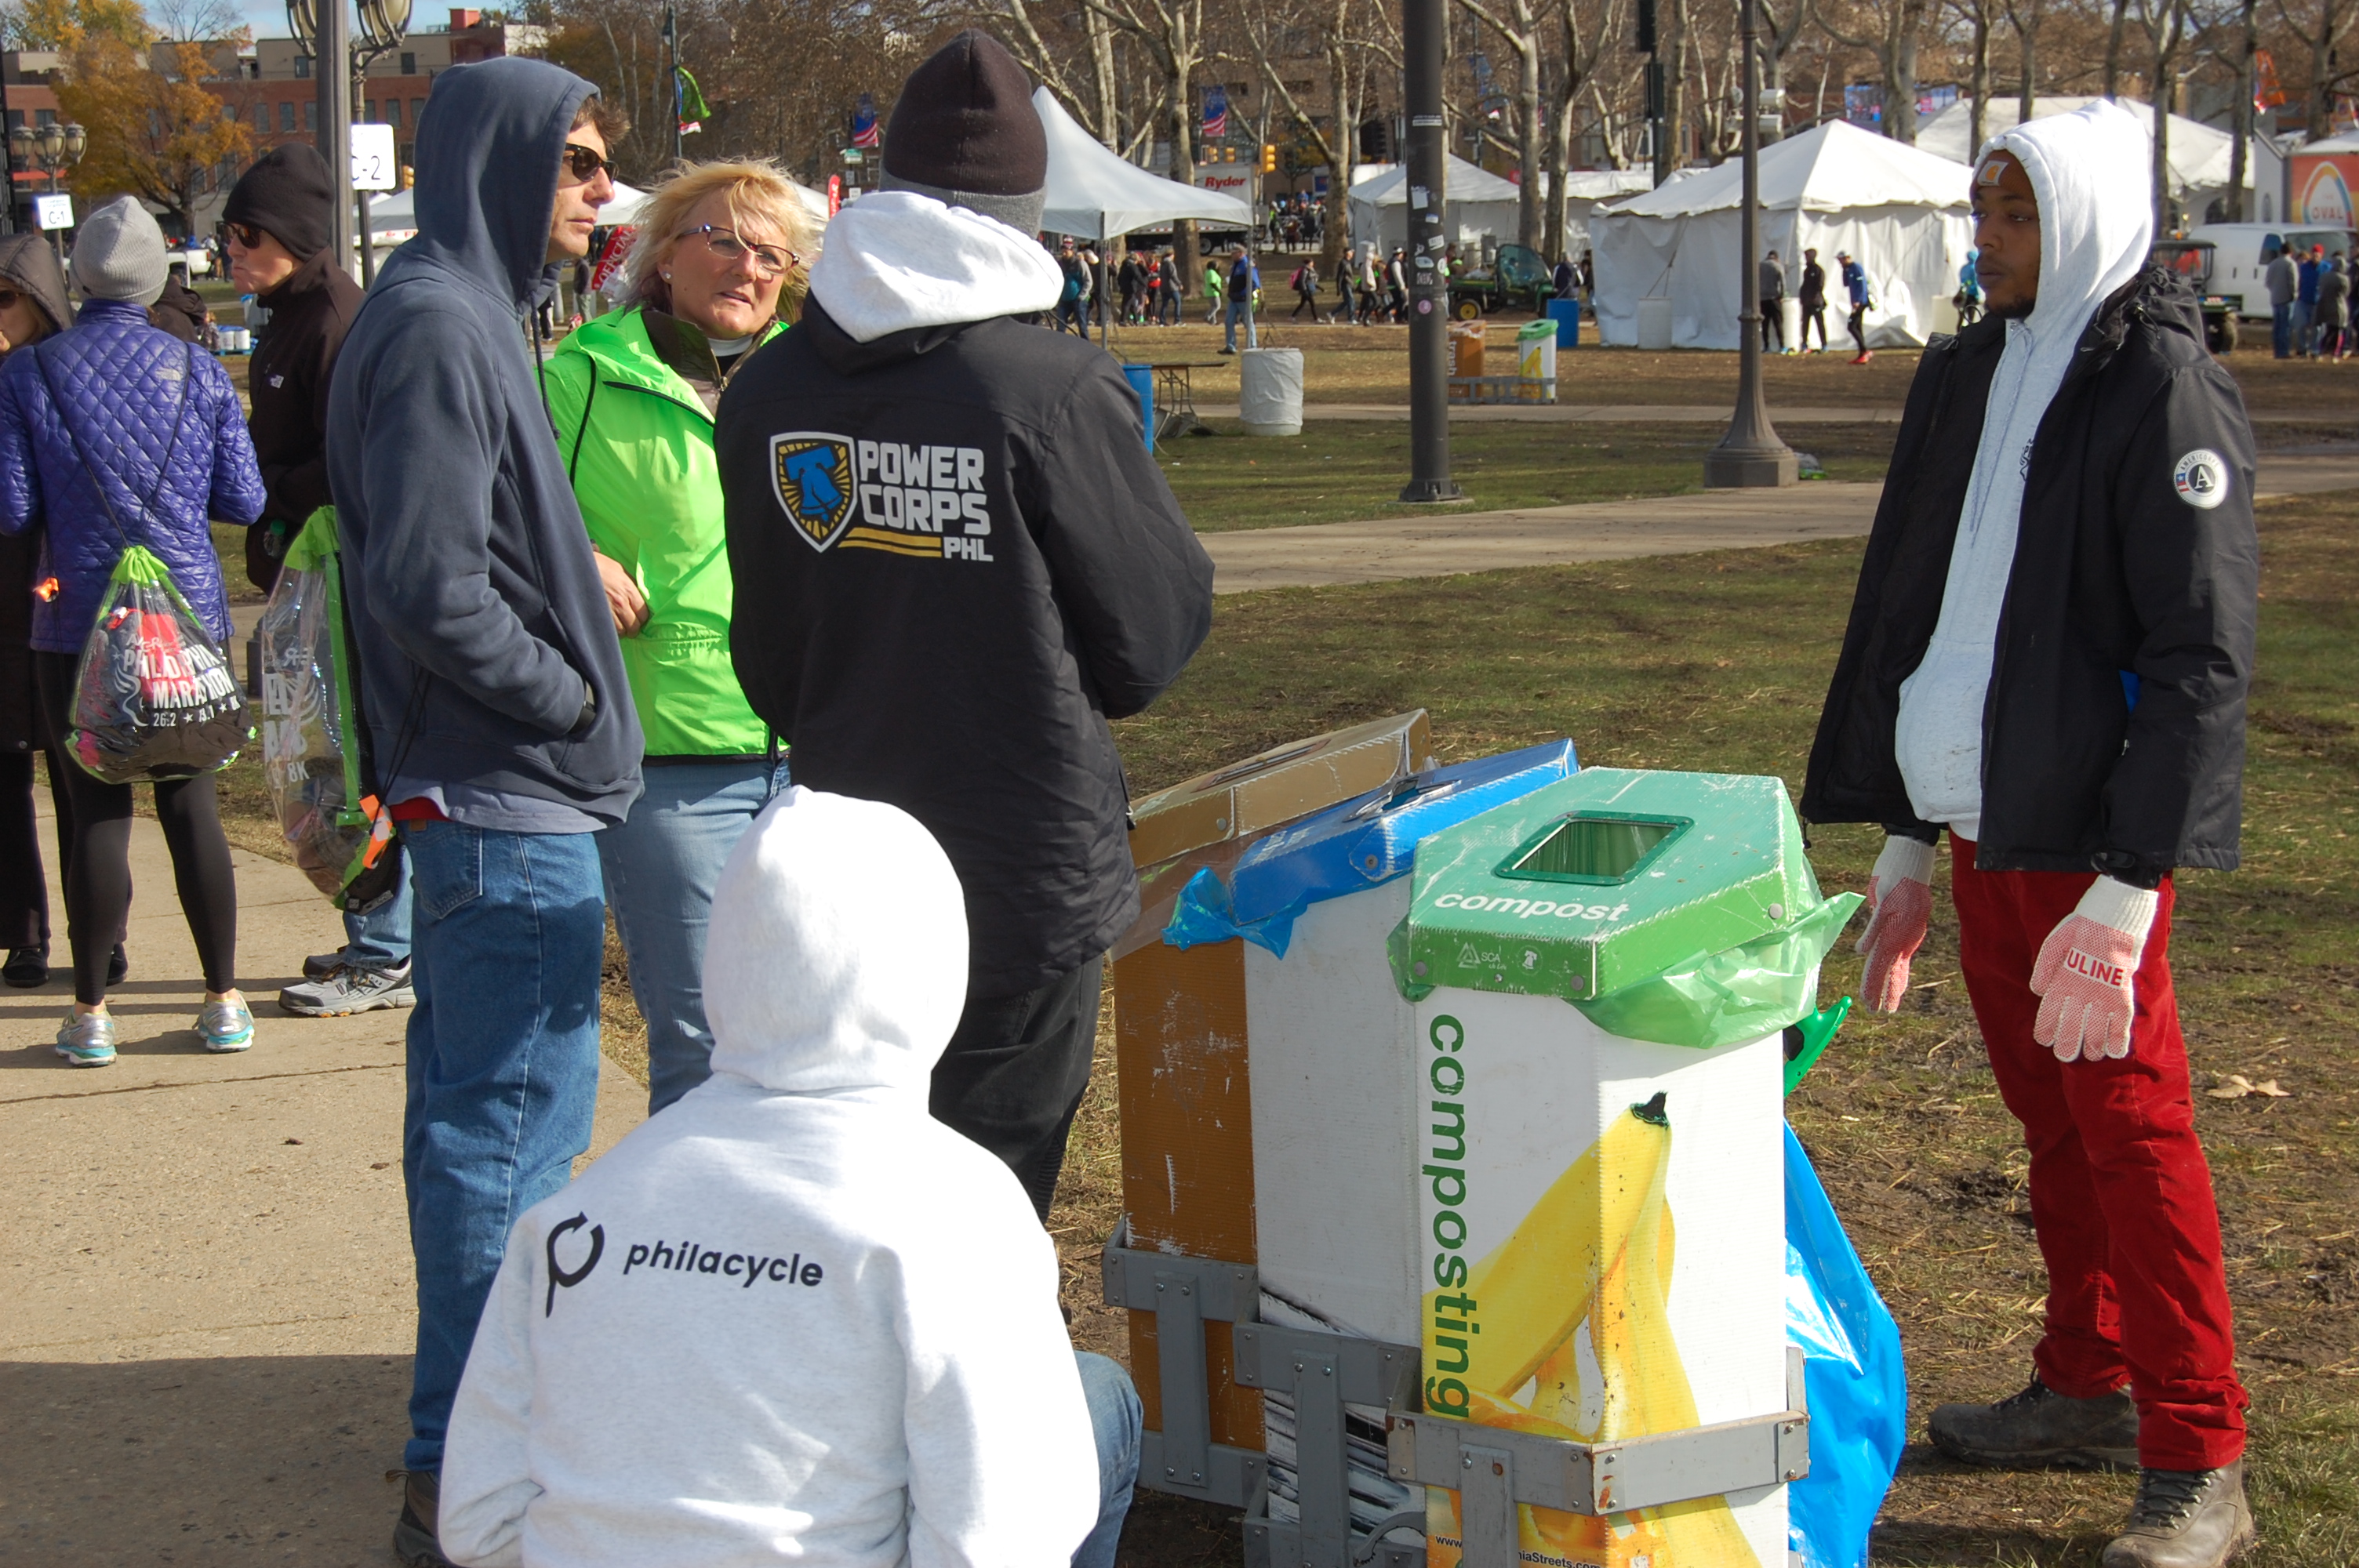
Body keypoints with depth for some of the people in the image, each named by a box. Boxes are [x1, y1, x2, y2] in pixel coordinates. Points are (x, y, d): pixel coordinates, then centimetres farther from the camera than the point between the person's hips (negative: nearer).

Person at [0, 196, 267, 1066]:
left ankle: (90, 1012, 10)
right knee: (192, 806, 9)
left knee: (97, 814, 4)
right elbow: (243, 501, 2)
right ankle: (223, 1001, 14)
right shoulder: (199, 372, 0)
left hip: (79, 625, -2)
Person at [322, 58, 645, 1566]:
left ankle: (474, 1433, 30)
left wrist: (581, 581, 8)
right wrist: (572, 698, -13)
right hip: (507, 794, -11)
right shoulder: (437, 325, -17)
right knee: (519, 1118, -6)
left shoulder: (469, 312, 15)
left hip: (480, 785, 11)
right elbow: (430, 586, -24)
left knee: (476, 1113, 18)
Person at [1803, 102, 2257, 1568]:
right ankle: (2091, 1386, 30)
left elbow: (2201, 654, -15)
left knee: (2129, 1122, -4)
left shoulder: (2165, 391, -11)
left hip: (2088, 834, -7)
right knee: (2049, 1118, 16)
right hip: (1980, 816, 7)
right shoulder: (1970, 379, 12)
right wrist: (1908, 838, 17)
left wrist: (2127, 885, -19)